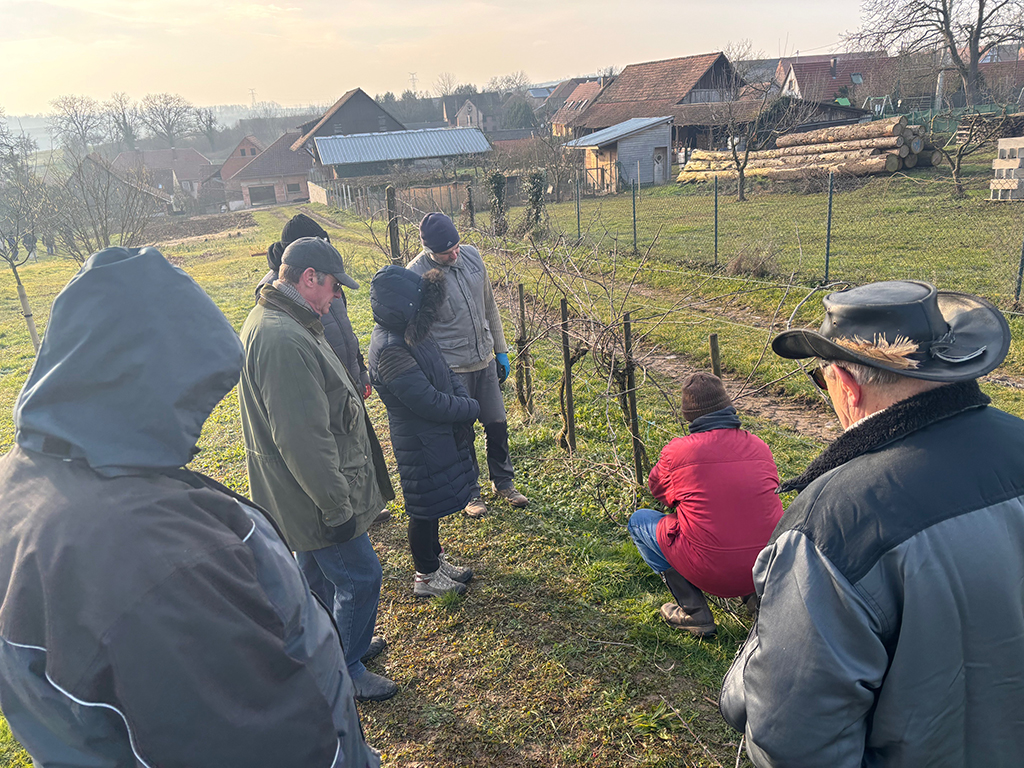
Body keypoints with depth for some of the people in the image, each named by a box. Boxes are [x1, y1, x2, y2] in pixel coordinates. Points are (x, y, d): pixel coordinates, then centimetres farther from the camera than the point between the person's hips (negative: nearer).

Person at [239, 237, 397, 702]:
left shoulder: (273, 322, 7)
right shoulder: (284, 340, -29)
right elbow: (302, 438, -30)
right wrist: (336, 506, -23)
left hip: (301, 492, 11)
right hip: (315, 495, -10)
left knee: (318, 574, 24)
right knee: (359, 577, 5)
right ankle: (345, 671, 23)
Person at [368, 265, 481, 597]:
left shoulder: (411, 333, 1)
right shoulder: (390, 350, -29)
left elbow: (444, 371, 10)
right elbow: (429, 402, -28)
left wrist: (463, 399, -7)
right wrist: (472, 408, -13)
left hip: (440, 436, 9)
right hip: (420, 444, -9)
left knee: (434, 504, 23)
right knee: (426, 509, 9)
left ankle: (435, 560, 43)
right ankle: (426, 577, 30)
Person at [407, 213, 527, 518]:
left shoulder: (472, 256, -2)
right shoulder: (417, 275, -18)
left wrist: (501, 351, 12)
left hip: (486, 362, 5)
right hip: (451, 370, -5)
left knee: (497, 424, 15)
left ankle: (503, 482, 37)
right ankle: (470, 492, 31)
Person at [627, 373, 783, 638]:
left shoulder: (677, 450, -9)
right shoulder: (758, 446, 2)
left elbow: (657, 488, 10)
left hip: (711, 573, -5)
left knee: (639, 521, 14)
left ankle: (694, 613, 8)